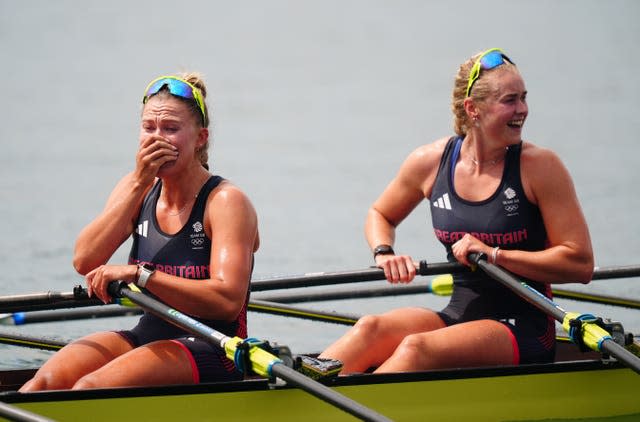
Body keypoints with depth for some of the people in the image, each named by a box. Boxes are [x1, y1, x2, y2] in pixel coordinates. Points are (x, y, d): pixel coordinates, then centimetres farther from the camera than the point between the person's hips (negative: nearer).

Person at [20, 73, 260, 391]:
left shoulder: (225, 202, -9)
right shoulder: (136, 190, 10)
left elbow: (228, 301, -22)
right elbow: (85, 261, -5)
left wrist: (138, 275, -27)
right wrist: (139, 184, -10)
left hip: (212, 352, -6)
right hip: (147, 336, 6)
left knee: (90, 388, -30)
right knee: (46, 382, -21)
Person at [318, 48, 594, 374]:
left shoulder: (539, 167, -7)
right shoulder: (431, 162, 4)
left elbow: (581, 264, -10)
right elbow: (380, 215, 23)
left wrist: (495, 255, -18)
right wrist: (384, 253, 0)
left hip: (523, 332, -4)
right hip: (458, 316, 4)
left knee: (417, 347, -31)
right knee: (371, 328, -26)